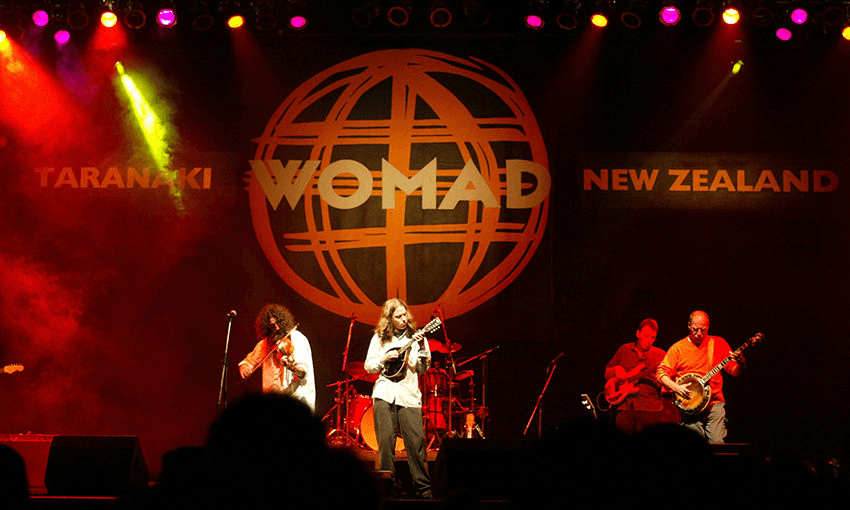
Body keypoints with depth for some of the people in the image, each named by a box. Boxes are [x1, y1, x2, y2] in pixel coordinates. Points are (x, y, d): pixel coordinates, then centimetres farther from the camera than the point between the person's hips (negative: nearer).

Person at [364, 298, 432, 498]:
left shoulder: (415, 337, 9)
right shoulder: (379, 338, 11)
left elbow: (423, 369, 3)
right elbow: (368, 366, 12)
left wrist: (422, 348, -12)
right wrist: (384, 359, -5)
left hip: (408, 394, -1)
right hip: (384, 394, 1)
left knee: (416, 440, -9)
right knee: (386, 441, -3)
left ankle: (424, 488, -2)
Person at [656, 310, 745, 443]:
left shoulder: (718, 343, 10)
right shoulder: (678, 348, 5)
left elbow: (734, 371, 11)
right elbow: (661, 372, 3)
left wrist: (740, 363, -11)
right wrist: (676, 387, -14)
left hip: (714, 403, 1)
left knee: (717, 441, -15)